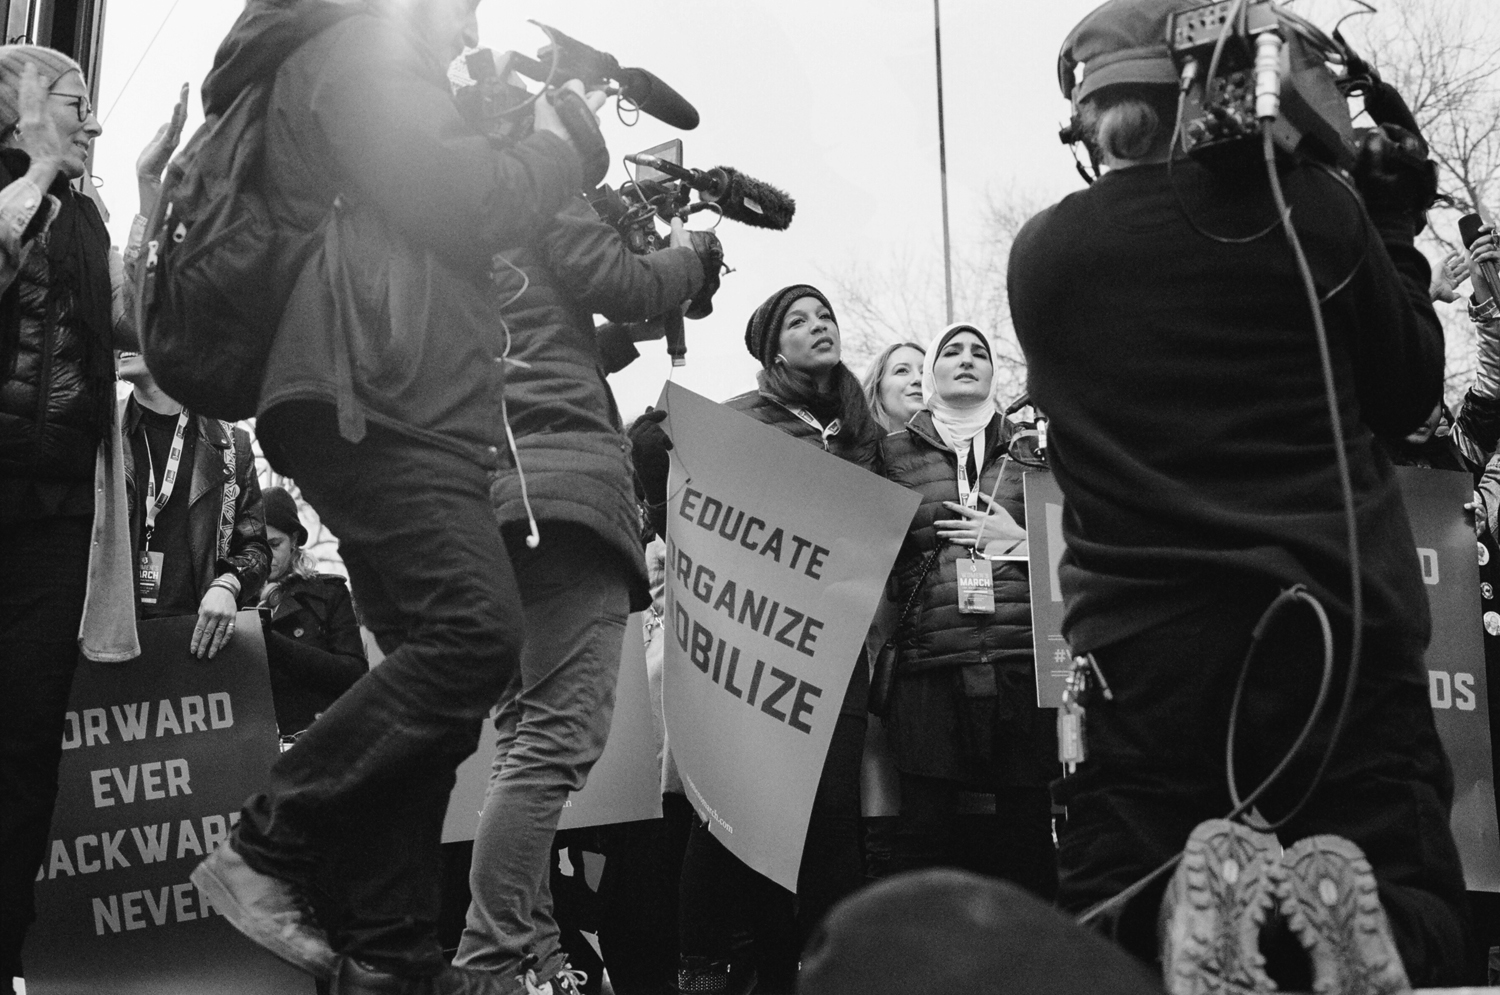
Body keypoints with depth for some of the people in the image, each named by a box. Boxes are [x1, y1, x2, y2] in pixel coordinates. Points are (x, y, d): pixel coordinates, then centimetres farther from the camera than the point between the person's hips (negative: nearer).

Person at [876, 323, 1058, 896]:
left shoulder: (1028, 448, 17)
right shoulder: (896, 451, 13)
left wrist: (1016, 539, 1)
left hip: (1023, 660, 1)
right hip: (930, 665, -1)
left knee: (1027, 823, 1)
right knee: (925, 824, -4)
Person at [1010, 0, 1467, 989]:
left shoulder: (1042, 254, 3)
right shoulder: (1314, 208, -1)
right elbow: (1407, 396, 12)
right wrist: (1395, 237, 25)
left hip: (1144, 642, 1)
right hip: (1341, 626, 0)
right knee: (1417, 916, 11)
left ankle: (1192, 899, -23)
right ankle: (1343, 911, -23)